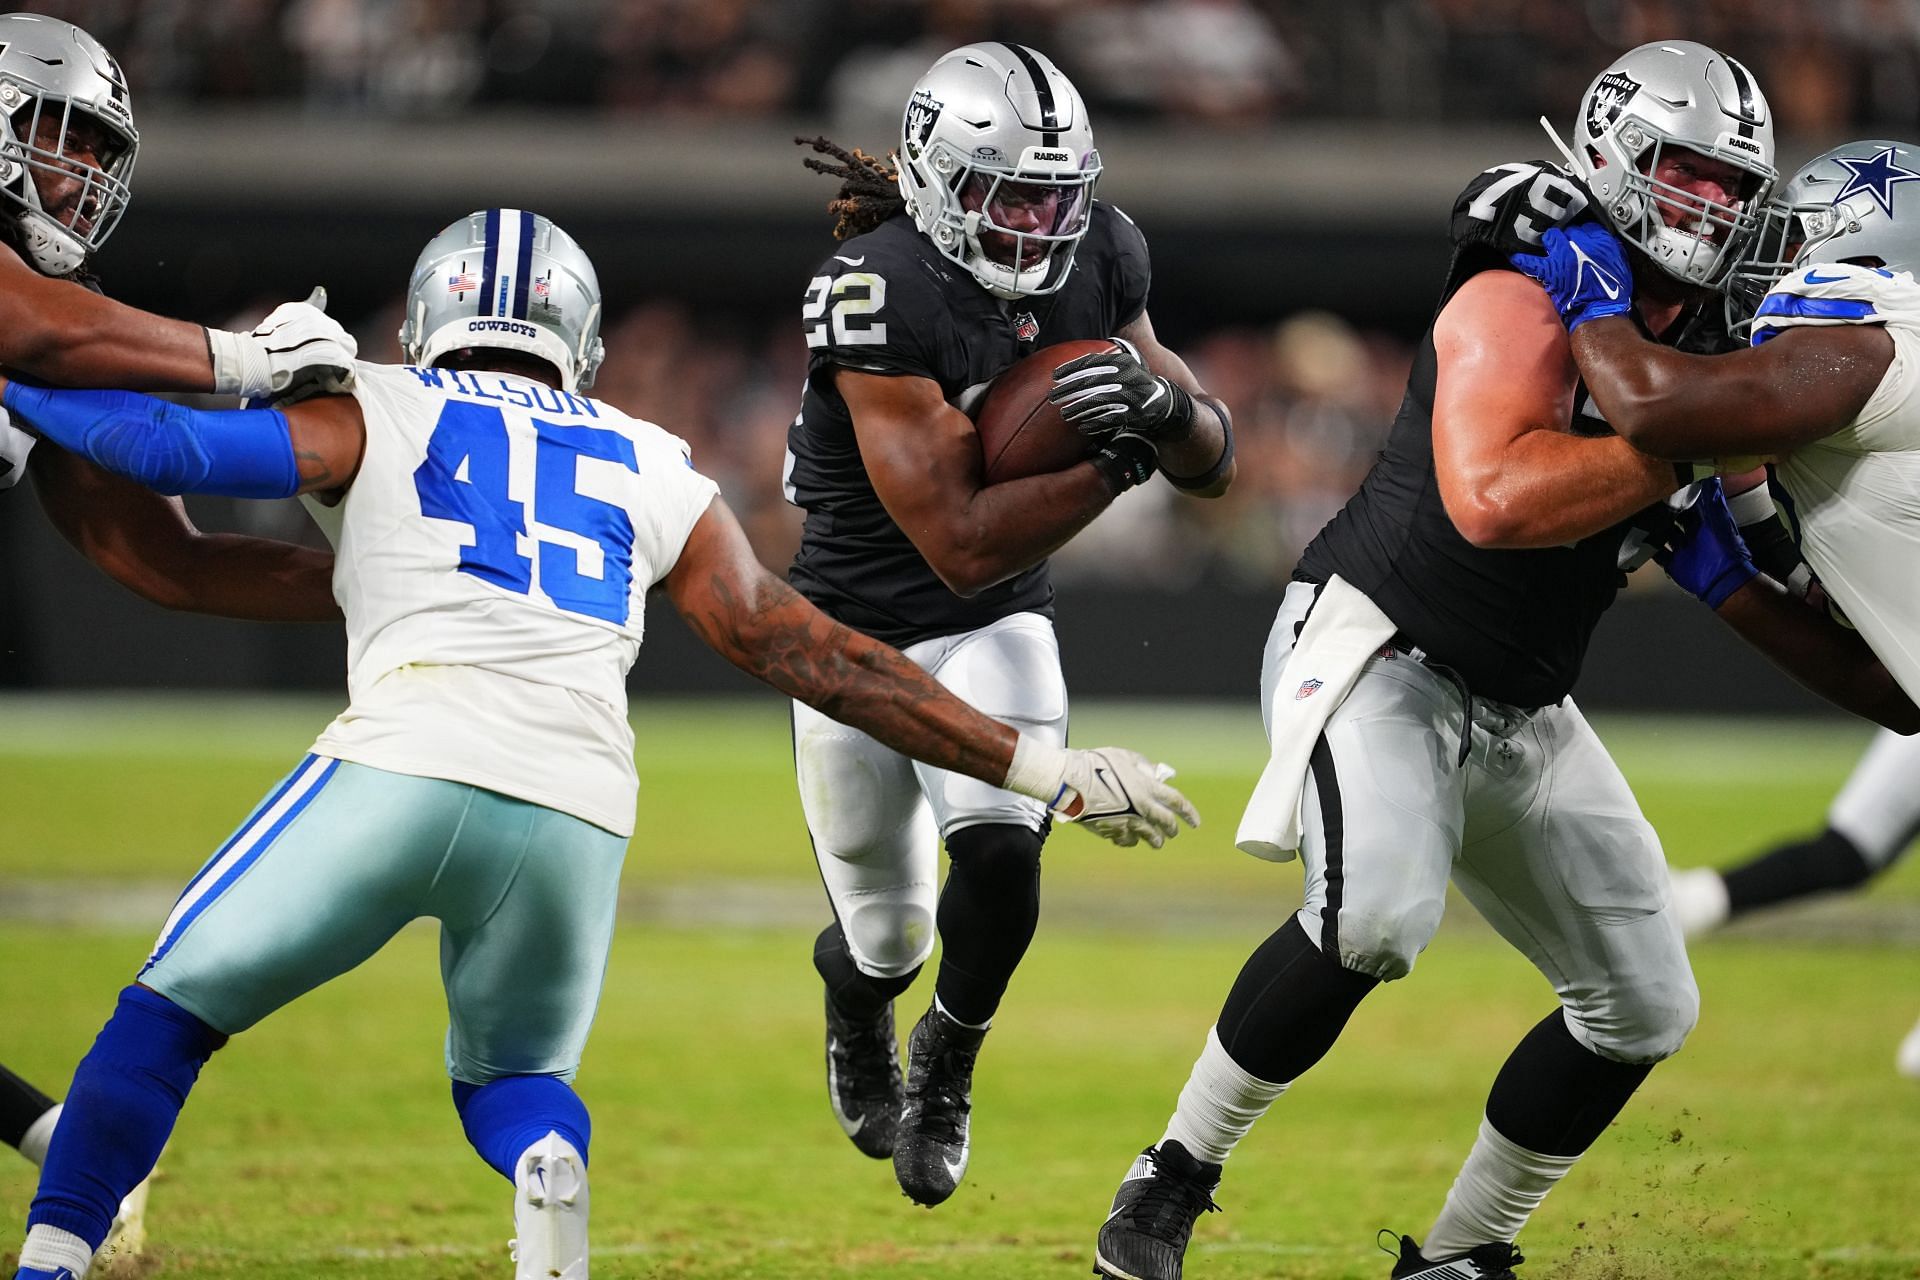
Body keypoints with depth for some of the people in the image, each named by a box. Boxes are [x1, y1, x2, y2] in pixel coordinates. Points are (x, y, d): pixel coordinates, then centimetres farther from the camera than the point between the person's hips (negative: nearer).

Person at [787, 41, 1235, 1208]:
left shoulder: (1095, 261, -9)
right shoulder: (878, 294, -28)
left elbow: (1215, 464, -2)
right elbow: (963, 546, -30)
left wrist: (1163, 406, -25)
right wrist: (1120, 458, -36)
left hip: (996, 630, 3)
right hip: (860, 628, -3)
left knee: (1001, 853, -23)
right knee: (891, 938, 9)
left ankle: (946, 1069, 9)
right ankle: (855, 995, 51)